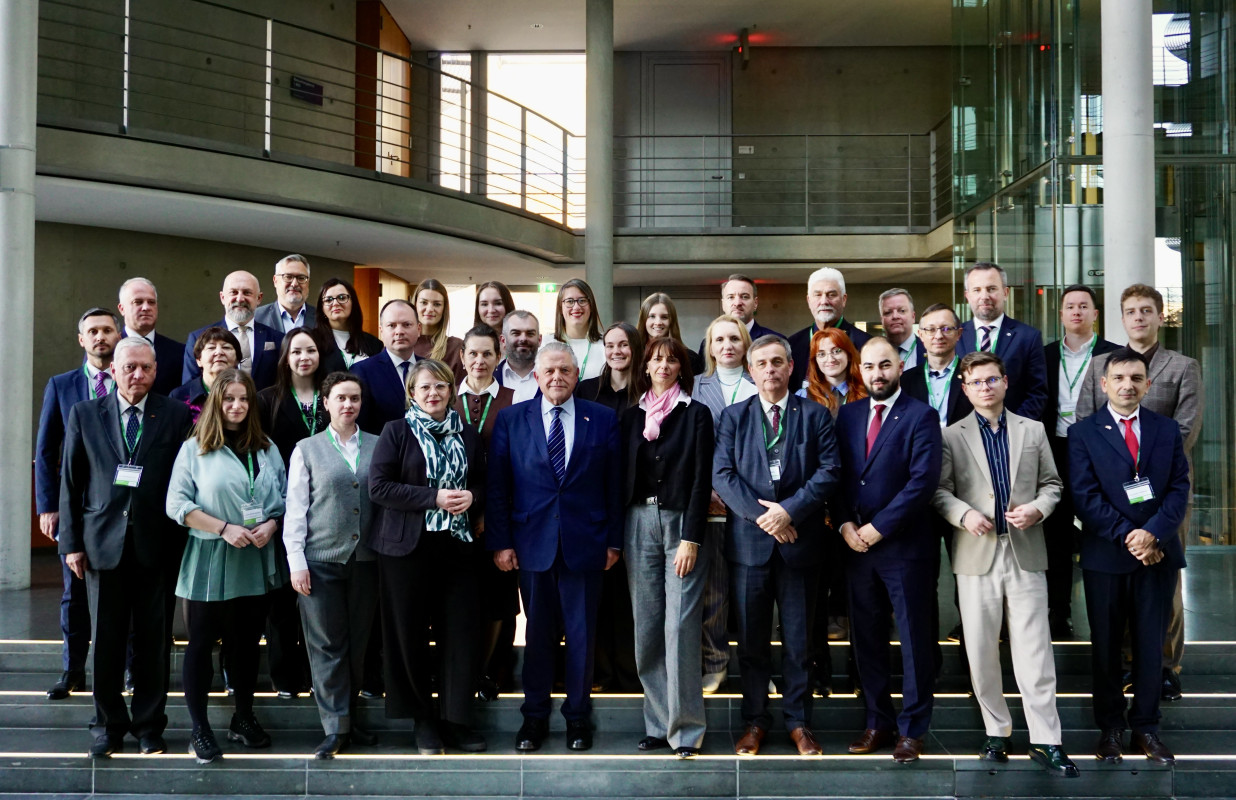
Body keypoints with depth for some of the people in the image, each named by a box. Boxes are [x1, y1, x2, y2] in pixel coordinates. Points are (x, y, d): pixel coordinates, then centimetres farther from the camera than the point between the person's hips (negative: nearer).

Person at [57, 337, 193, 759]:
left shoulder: (176, 416, 2)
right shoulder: (84, 414, 6)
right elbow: (71, 482, 7)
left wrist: (179, 539, -6)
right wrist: (71, 542, 2)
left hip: (155, 543, -1)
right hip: (103, 541, 1)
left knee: (153, 640, 6)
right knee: (106, 639, 8)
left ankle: (149, 725, 20)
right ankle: (108, 725, 22)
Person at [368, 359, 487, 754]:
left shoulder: (467, 435, 11)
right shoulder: (396, 432, 0)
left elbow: (482, 482, 20)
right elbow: (378, 487, -8)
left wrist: (471, 496, -5)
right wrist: (434, 498, -16)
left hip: (459, 545, 3)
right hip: (408, 547, -3)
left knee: (461, 632, 1)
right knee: (411, 635, 3)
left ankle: (454, 718, 14)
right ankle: (423, 718, 17)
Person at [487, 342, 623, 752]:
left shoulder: (603, 419, 4)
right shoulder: (511, 419, 4)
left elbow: (615, 484, 4)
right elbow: (497, 485, 3)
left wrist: (614, 540, 0)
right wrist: (500, 542, -2)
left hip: (585, 544, 0)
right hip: (533, 543, 0)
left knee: (582, 633, 6)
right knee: (538, 633, 9)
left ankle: (578, 716, 20)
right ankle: (534, 716, 22)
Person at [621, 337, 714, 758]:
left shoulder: (697, 415, 1)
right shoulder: (632, 417, 13)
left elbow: (702, 479, -4)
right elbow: (624, 477, 13)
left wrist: (691, 538, -12)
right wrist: (617, 538, 7)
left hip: (681, 523, -4)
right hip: (639, 523, 4)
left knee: (680, 627, -9)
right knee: (647, 629, 4)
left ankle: (685, 728, -2)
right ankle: (658, 724, 12)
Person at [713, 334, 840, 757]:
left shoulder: (815, 415, 6)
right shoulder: (733, 416, 9)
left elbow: (829, 470, -4)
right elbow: (722, 474, -1)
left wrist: (790, 510, -15)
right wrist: (760, 515, -12)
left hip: (798, 541, -1)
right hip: (748, 542, 1)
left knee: (798, 638, 6)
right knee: (751, 638, 7)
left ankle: (798, 721, 17)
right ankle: (755, 720, 18)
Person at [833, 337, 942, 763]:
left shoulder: (921, 416, -5)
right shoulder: (848, 415, 11)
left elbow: (923, 481, -14)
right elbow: (837, 475, 10)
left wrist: (878, 527, -15)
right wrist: (845, 524, -5)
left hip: (905, 545, -5)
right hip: (856, 545, 5)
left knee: (914, 640, 3)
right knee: (866, 639, 11)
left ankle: (912, 729, 14)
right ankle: (878, 722, 23)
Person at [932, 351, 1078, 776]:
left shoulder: (1033, 431, 11)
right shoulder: (951, 436, 5)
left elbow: (1051, 483, 12)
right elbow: (939, 490, 2)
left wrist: (1038, 508, -7)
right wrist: (964, 515, -15)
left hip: (1025, 551, 1)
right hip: (976, 554, 0)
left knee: (1034, 650, -2)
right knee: (981, 651, 5)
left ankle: (1045, 740, 4)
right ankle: (996, 732, 19)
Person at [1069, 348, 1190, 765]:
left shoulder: (1168, 430, 7)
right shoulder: (1083, 433, -1)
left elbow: (1179, 488, 0)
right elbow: (1085, 497, -8)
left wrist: (1153, 534, -15)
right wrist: (1127, 536, -16)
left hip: (1158, 554, 2)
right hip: (1105, 557, -2)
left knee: (1151, 644, 8)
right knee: (1106, 647, 8)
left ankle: (1146, 727, 19)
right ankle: (1111, 728, 19)